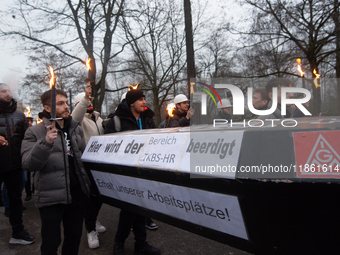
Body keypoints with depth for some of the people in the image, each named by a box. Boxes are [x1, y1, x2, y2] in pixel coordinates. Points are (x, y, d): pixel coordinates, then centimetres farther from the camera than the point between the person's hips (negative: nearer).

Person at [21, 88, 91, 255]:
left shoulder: (76, 129, 10)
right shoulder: (35, 132, -5)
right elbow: (29, 165, -15)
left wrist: (88, 184, 13)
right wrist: (46, 142, -28)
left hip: (77, 193, 5)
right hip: (51, 197, -4)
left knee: (74, 238, 16)